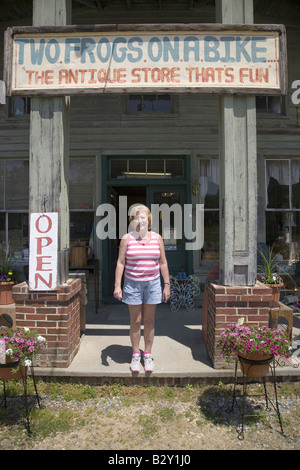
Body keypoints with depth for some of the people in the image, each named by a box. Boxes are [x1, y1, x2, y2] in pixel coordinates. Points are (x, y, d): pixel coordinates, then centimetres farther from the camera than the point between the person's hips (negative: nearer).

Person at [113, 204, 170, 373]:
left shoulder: (157, 238, 3)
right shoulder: (127, 239, -2)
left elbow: (163, 263, 6)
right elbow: (120, 263, -1)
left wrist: (167, 285, 4)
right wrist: (117, 286, -7)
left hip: (152, 283, 1)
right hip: (132, 283, -1)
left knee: (149, 321, 8)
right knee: (135, 321, 6)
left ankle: (148, 355, 23)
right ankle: (135, 355, 22)